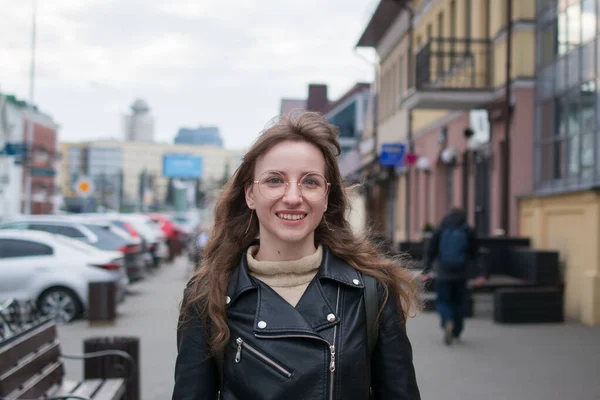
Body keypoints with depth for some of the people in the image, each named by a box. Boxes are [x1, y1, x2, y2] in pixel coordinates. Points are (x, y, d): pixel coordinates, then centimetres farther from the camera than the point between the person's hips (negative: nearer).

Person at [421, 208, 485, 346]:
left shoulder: (439, 231, -1)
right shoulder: (469, 232, -1)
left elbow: (431, 253, 0)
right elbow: (476, 255, 1)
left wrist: (426, 271, 7)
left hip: (443, 274, -1)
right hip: (462, 275, 1)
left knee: (442, 301, 7)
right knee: (459, 302, 15)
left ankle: (447, 321, -22)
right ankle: (456, 333, 19)